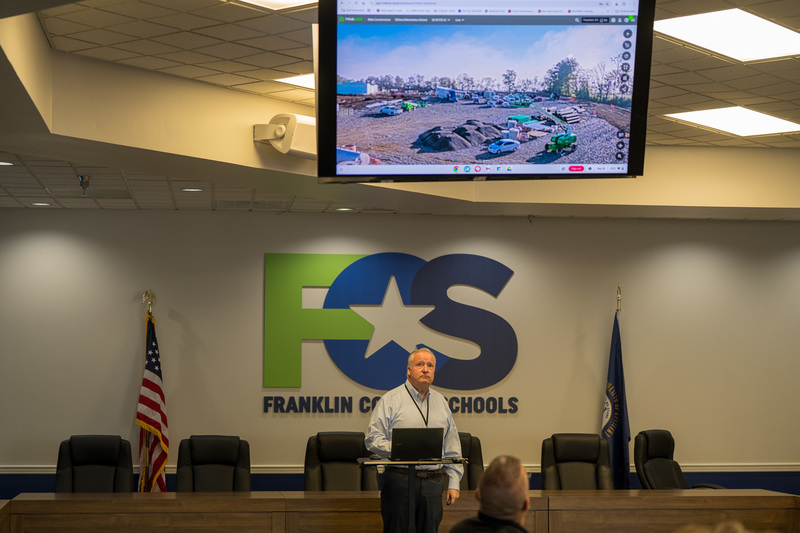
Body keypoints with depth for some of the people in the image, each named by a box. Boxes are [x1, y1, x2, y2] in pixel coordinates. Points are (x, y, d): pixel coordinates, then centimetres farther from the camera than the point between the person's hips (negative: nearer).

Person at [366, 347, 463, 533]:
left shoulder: (441, 402, 16)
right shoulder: (390, 400, 0)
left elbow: (452, 448, 18)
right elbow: (372, 439, -5)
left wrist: (454, 483, 12)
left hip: (433, 482, 4)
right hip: (399, 481, -4)